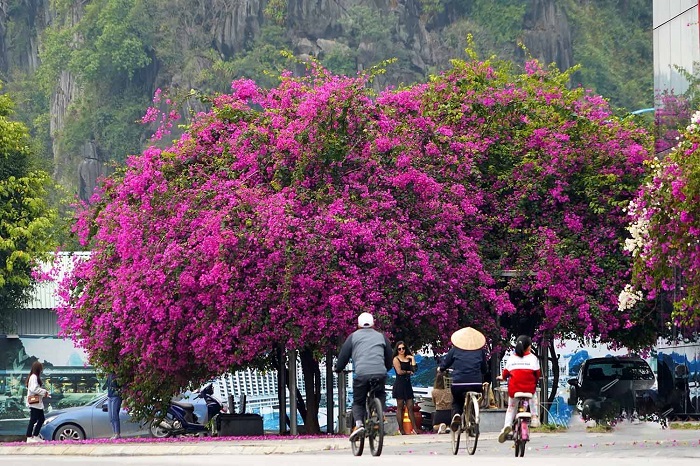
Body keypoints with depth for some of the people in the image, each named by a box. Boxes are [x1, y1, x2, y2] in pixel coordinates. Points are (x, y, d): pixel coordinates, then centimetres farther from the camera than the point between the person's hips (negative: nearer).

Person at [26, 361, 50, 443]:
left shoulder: (36, 377, 18)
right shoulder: (34, 377, -15)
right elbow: (34, 389, -25)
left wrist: (45, 392, 5)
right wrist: (44, 392, -16)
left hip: (38, 403, 11)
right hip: (34, 403, -11)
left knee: (41, 419, 13)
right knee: (33, 420, -8)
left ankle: (35, 436, 18)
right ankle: (29, 438, -6)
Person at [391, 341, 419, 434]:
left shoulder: (408, 359, 14)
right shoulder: (396, 359, 1)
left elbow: (414, 369, 1)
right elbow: (399, 371, -11)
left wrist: (412, 358, 2)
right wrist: (408, 372, 1)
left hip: (407, 384, 5)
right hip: (399, 384, -4)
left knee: (410, 407, 0)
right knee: (400, 407, -2)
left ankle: (415, 428, -5)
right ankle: (401, 429, -2)